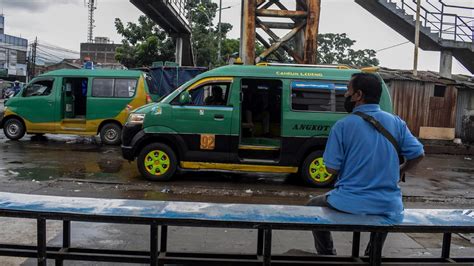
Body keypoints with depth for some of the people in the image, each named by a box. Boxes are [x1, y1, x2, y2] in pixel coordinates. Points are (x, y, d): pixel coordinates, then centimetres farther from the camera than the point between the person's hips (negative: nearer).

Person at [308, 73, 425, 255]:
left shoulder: (343, 125, -10)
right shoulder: (396, 122, 0)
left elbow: (332, 169, -9)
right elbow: (418, 155, 5)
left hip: (350, 203, -3)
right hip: (387, 205, 4)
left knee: (313, 206, 26)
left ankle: (328, 255, 27)